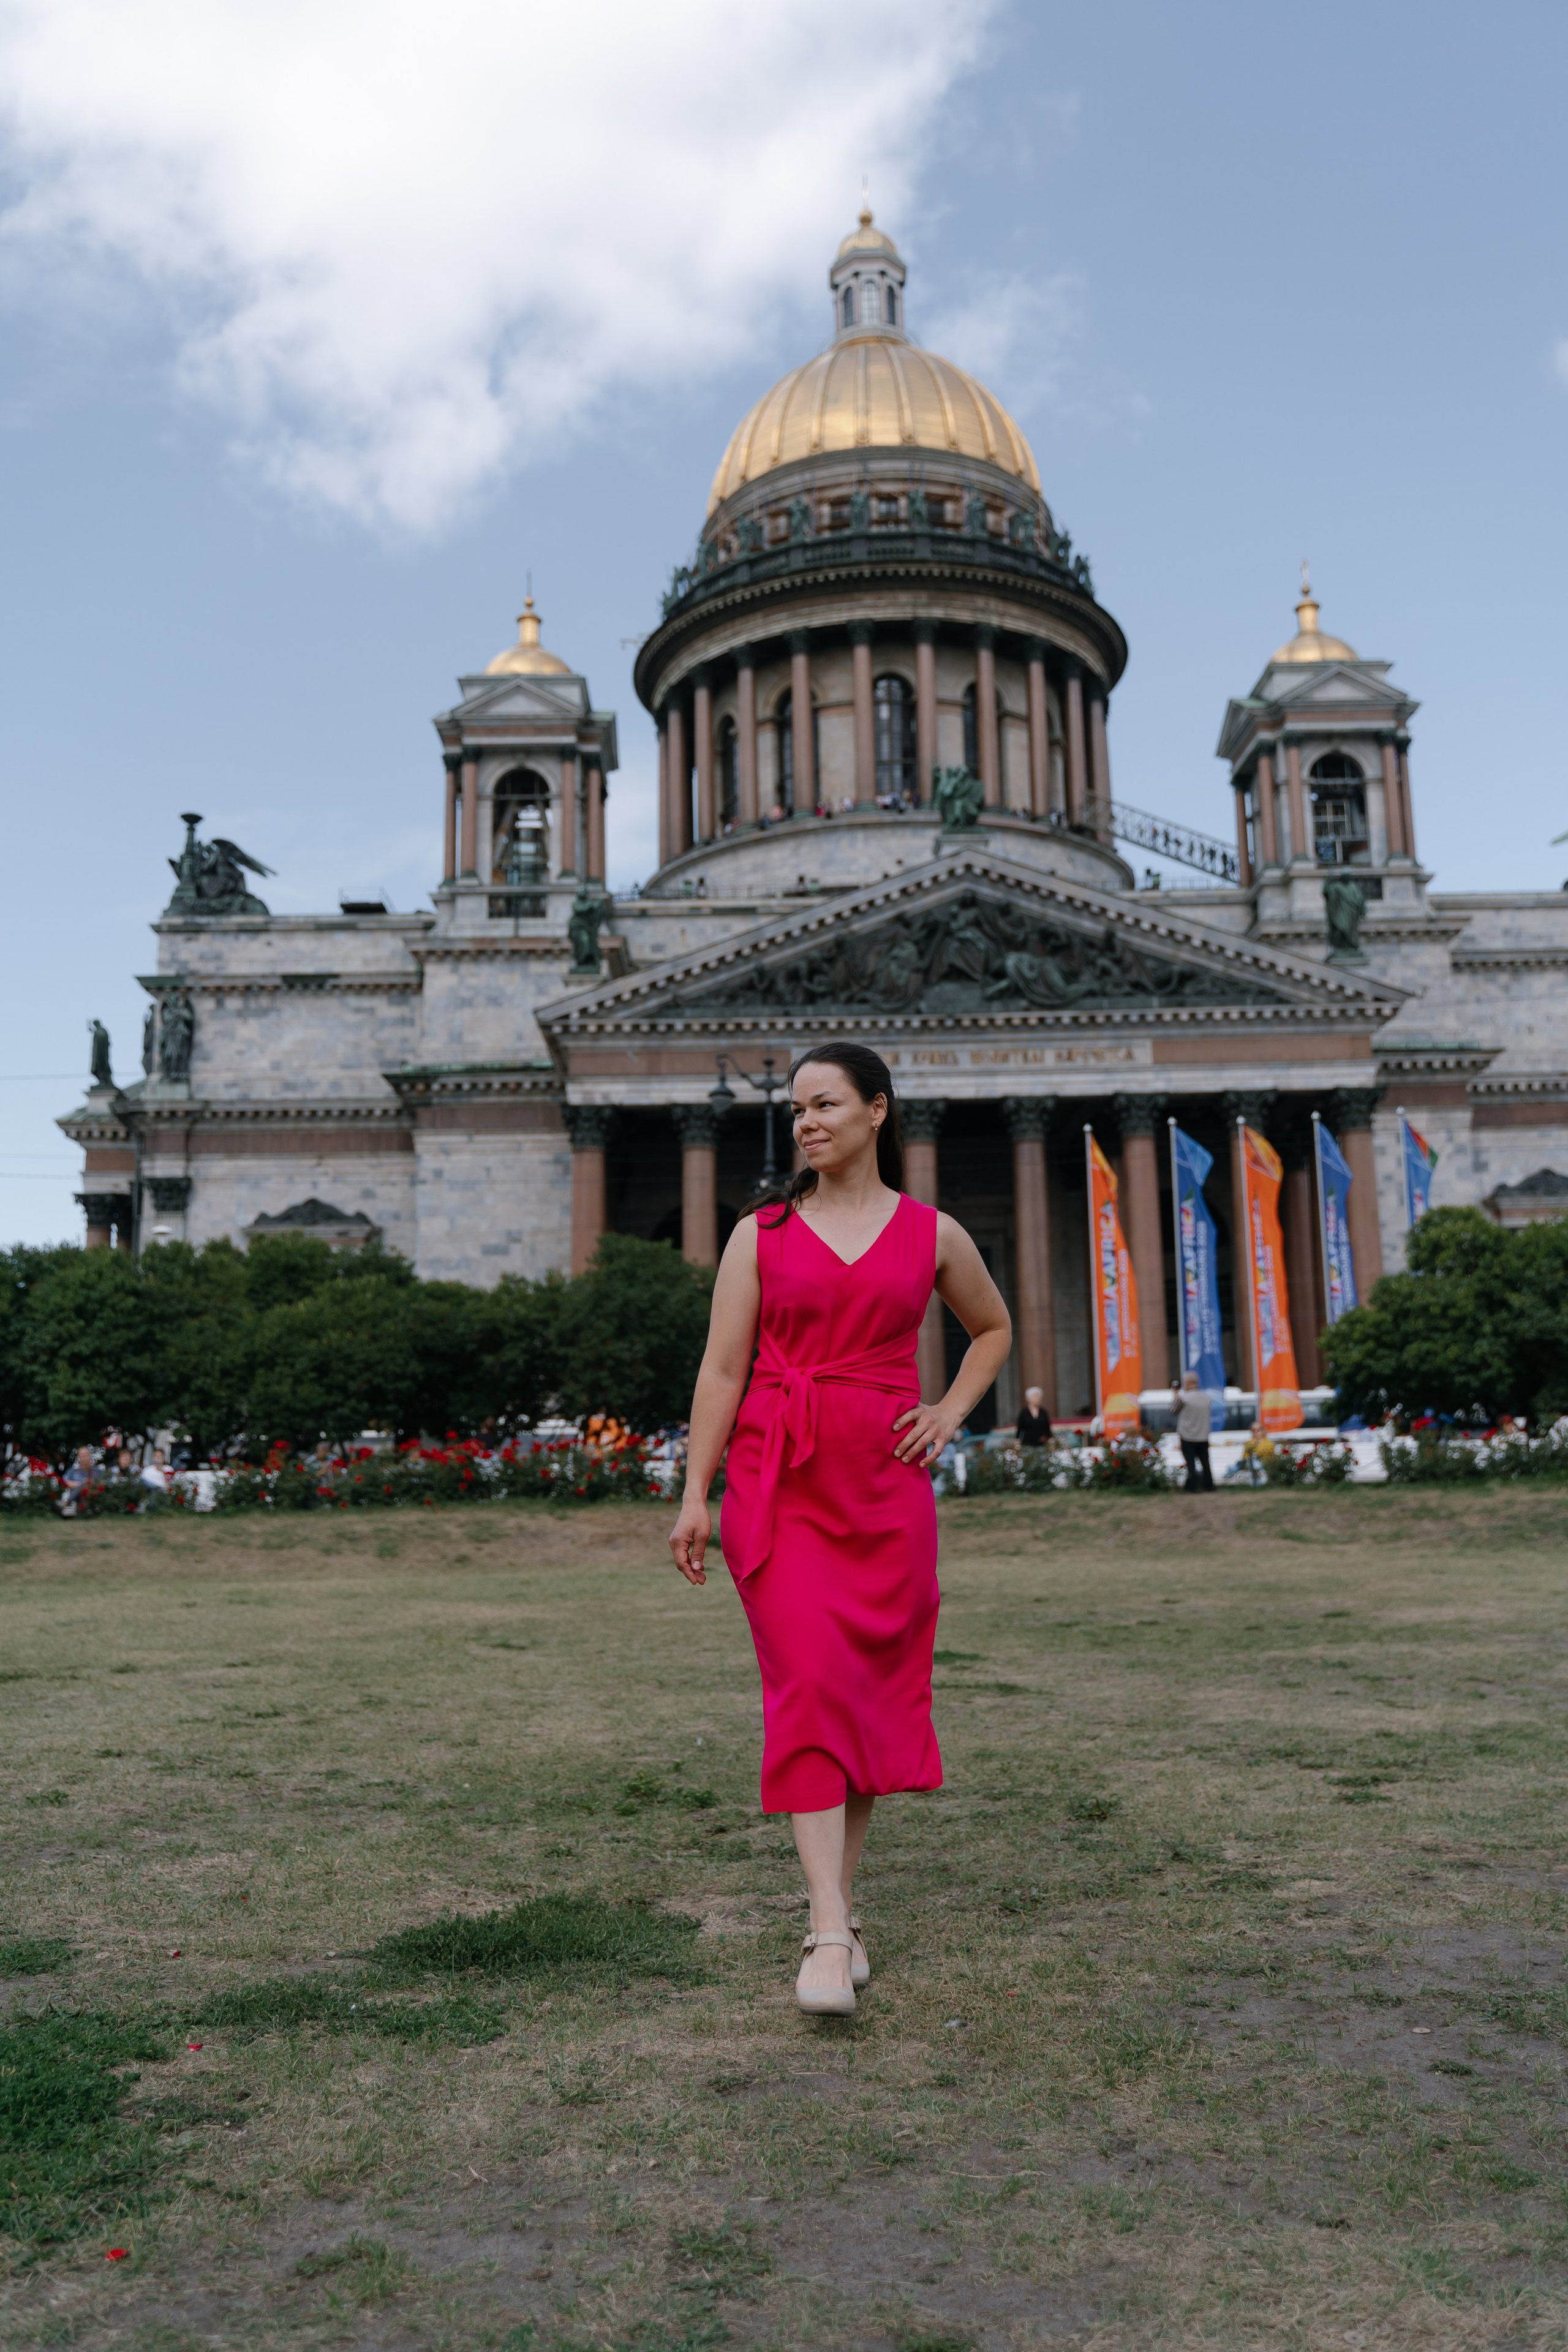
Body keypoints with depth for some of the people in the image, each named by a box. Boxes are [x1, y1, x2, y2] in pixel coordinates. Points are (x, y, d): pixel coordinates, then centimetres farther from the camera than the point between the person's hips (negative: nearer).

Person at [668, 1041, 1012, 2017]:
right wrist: (695, 1495, -4)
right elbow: (723, 1368, 1)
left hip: (886, 1485, 2)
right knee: (808, 1682, -11)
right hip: (779, 1483, -1)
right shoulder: (761, 1233, 4)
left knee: (873, 1690, 6)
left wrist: (949, 1415, 8)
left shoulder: (932, 1233, 6)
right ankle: (831, 1929, -9)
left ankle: (840, 1908, 23)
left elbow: (994, 1328, 22)